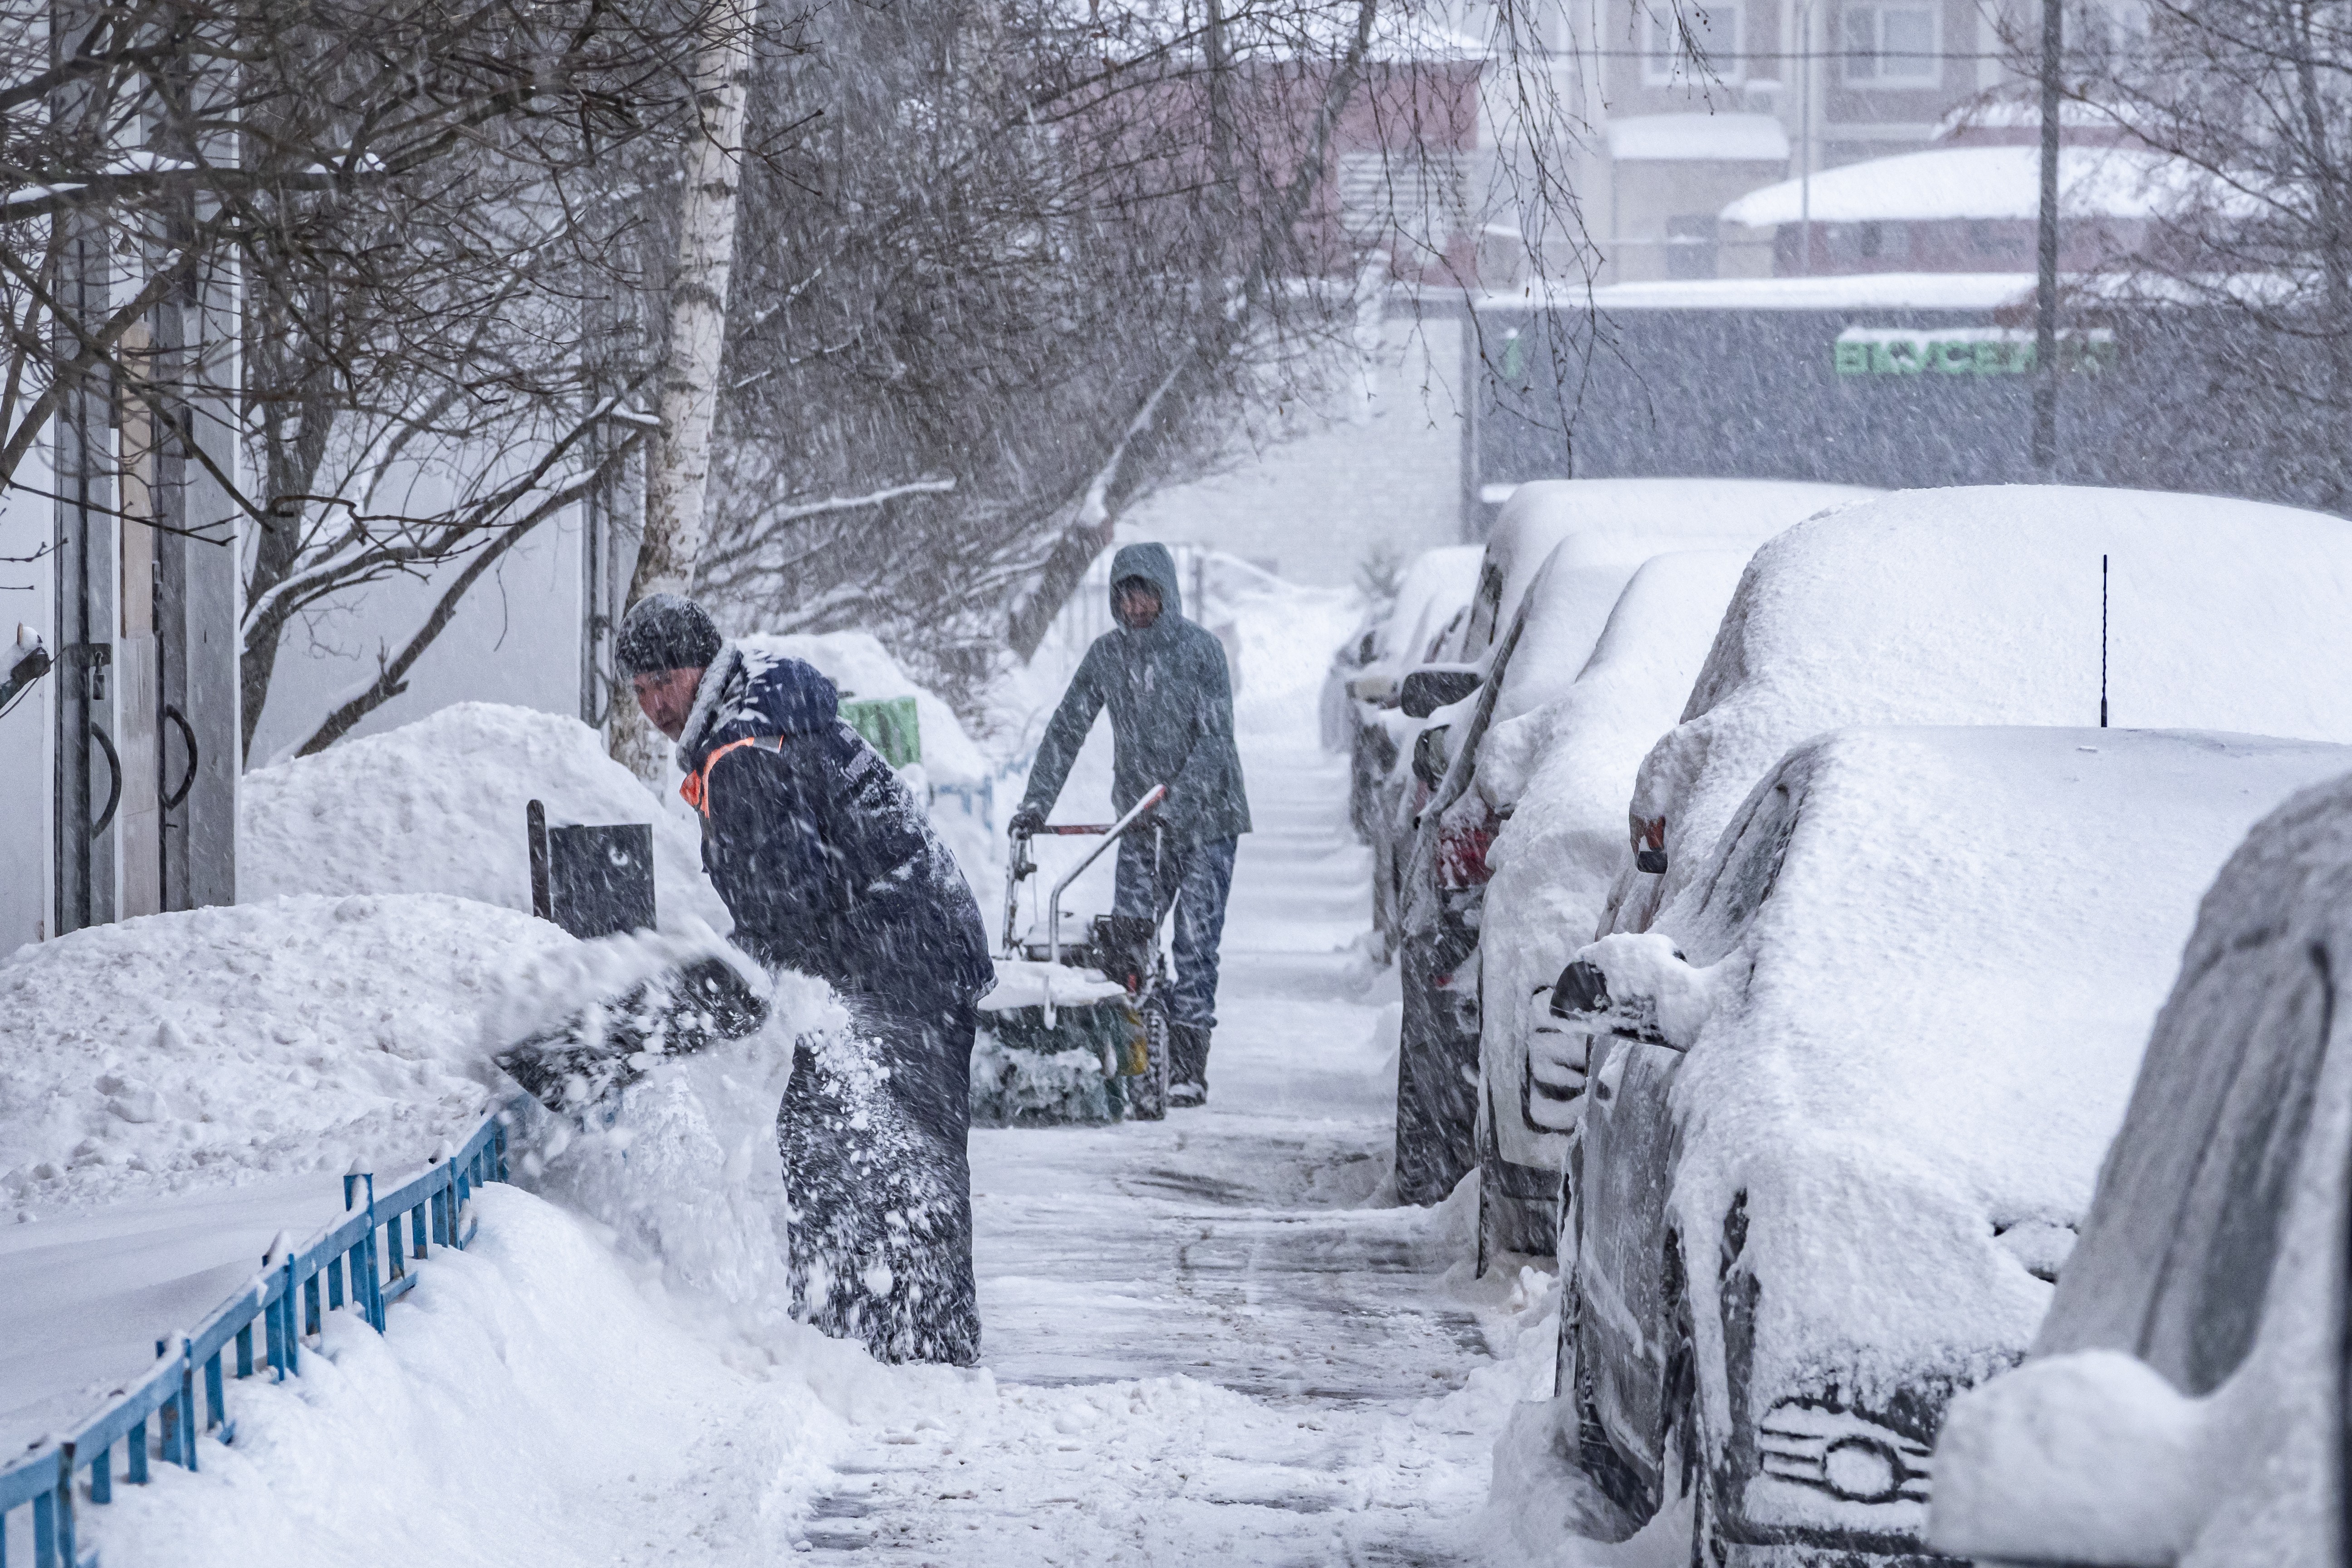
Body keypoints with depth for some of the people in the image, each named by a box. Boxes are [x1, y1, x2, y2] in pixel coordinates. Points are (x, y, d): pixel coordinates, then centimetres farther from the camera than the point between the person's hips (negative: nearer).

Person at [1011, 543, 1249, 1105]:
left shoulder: (1200, 651, -9)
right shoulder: (1107, 655, 2)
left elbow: (1216, 739, -16)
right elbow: (1067, 731, 4)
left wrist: (1172, 802, -26)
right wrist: (1036, 802, -5)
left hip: (1206, 816, -4)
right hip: (1140, 821, 4)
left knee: (1195, 942, -7)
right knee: (1127, 935, -5)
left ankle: (1188, 1069, -5)